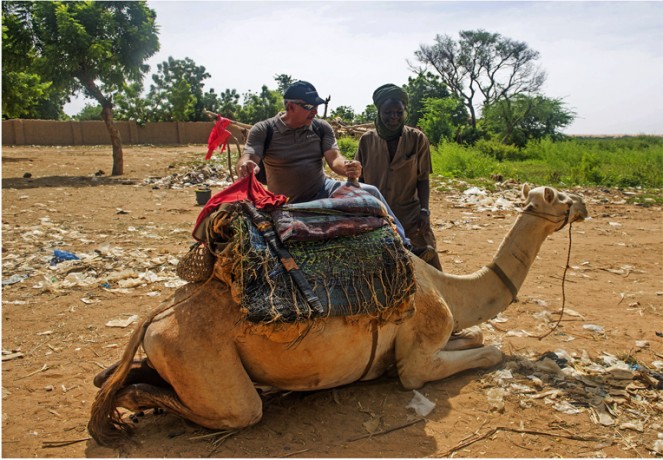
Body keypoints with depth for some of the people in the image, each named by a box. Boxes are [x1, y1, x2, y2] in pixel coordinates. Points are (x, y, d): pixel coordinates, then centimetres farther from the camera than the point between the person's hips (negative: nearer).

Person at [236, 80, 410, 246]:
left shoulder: (322, 128, 1)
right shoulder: (263, 130, -7)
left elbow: (334, 158, -12)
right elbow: (246, 159, -19)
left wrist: (347, 167, -38)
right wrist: (246, 167, -47)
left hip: (323, 190, 2)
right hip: (290, 206, -2)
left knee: (370, 192, -19)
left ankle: (402, 244, -9)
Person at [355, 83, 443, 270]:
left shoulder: (417, 139, -2)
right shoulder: (367, 140, 0)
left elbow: (423, 179, 2)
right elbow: (359, 179, 8)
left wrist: (424, 210, -8)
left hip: (411, 218, -1)